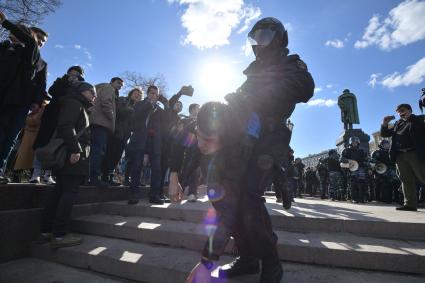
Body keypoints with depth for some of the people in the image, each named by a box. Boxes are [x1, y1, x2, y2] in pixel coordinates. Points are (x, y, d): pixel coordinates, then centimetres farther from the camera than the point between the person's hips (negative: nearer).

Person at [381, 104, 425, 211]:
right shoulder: (398, 124, 21)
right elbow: (385, 134, 16)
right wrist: (385, 123, 3)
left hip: (415, 153, -4)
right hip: (400, 155, 4)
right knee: (406, 180, 2)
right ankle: (410, 204, 4)